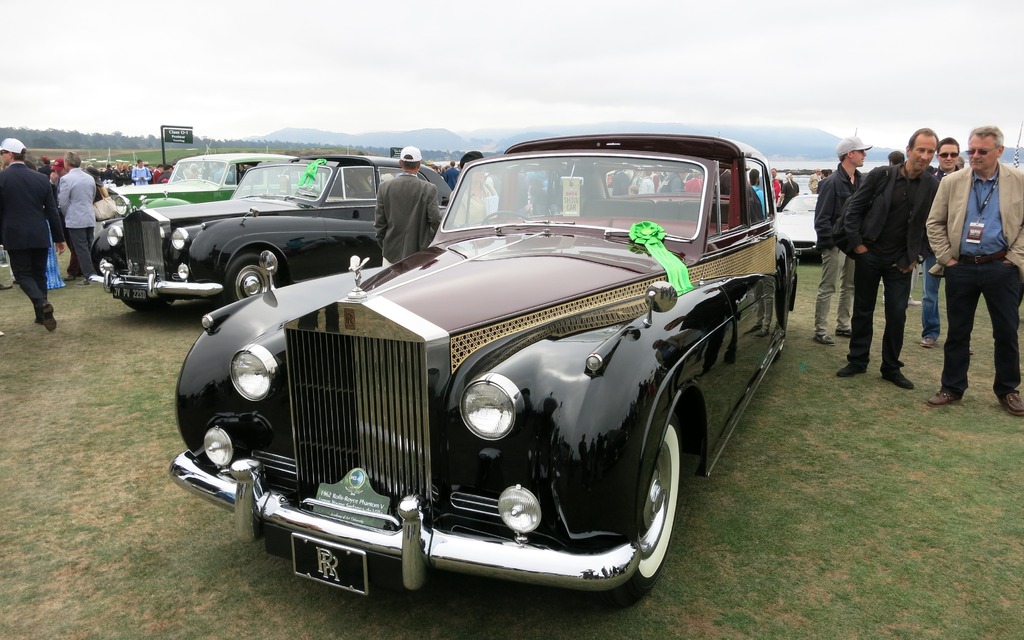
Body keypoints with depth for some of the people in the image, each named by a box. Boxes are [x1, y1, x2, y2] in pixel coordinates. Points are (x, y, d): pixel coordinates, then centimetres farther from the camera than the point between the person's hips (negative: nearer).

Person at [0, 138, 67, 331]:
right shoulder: (41, 178, 3)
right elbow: (52, 211, 5)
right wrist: (59, 237, 11)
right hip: (39, 235, 4)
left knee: (23, 273, 5)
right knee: (39, 273, 14)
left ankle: (42, 304, -20)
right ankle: (42, 314, 17)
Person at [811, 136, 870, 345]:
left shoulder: (861, 180, 8)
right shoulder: (832, 182, -14)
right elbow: (822, 217, -15)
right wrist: (830, 242, -17)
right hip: (836, 243, -8)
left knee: (849, 287, 15)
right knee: (828, 288, -3)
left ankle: (843, 326, 27)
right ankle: (820, 331, 3)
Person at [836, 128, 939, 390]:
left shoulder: (933, 187, -3)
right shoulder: (881, 176, -7)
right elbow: (853, 209, -3)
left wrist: (914, 256, -1)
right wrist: (858, 244, -6)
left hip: (901, 261, 1)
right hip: (869, 255, -1)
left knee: (897, 315, 3)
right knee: (862, 310, 9)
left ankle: (891, 367, 17)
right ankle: (857, 361, 22)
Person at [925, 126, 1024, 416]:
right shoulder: (951, 182, 1)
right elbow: (935, 223, 6)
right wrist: (945, 258, 0)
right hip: (961, 268, 1)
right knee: (958, 331, 9)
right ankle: (952, 387, 20)